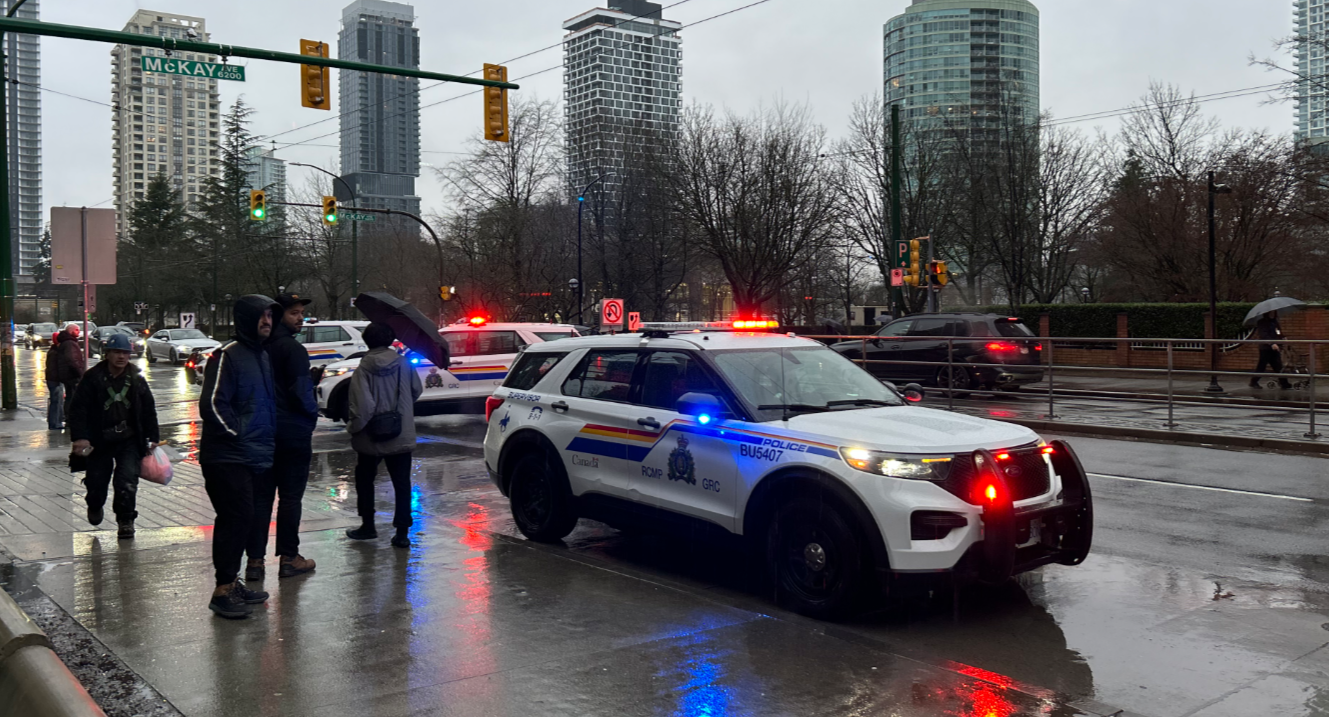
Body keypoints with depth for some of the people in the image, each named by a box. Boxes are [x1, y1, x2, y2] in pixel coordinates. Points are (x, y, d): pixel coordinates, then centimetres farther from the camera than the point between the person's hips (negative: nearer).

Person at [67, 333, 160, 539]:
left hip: (129, 439, 1)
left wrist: (152, 437, 6)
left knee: (127, 480, -10)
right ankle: (95, 507, 44)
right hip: (99, 441, 0)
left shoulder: (137, 379, 1)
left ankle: (126, 520, 5)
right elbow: (78, 408, -8)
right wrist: (79, 437, -18)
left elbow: (149, 410, 8)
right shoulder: (93, 378, -6)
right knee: (97, 481, 10)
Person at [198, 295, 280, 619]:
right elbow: (211, 404, -19)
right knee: (236, 518, -9)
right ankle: (223, 589, -2)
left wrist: (267, 440, 15)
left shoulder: (262, 355, 16)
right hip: (227, 458, -9)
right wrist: (238, 434, -14)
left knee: (240, 519, 14)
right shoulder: (228, 355, -13)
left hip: (254, 456, 9)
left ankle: (232, 581, 23)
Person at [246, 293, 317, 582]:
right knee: (290, 496, 3)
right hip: (293, 430, -6)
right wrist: (313, 412, -1)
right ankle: (288, 558, 8)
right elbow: (300, 392, -19)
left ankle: (255, 559, 10)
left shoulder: (261, 347, 8)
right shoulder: (293, 349, -14)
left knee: (260, 496, 9)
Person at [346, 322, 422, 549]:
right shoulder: (404, 365, -5)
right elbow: (417, 391, 11)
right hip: (401, 437, 2)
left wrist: (353, 427, -5)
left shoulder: (364, 369, -16)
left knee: (365, 481, 19)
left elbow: (363, 405, -22)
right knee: (402, 484, 6)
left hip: (371, 438, -2)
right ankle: (402, 532, 3)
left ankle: (368, 526, 26)